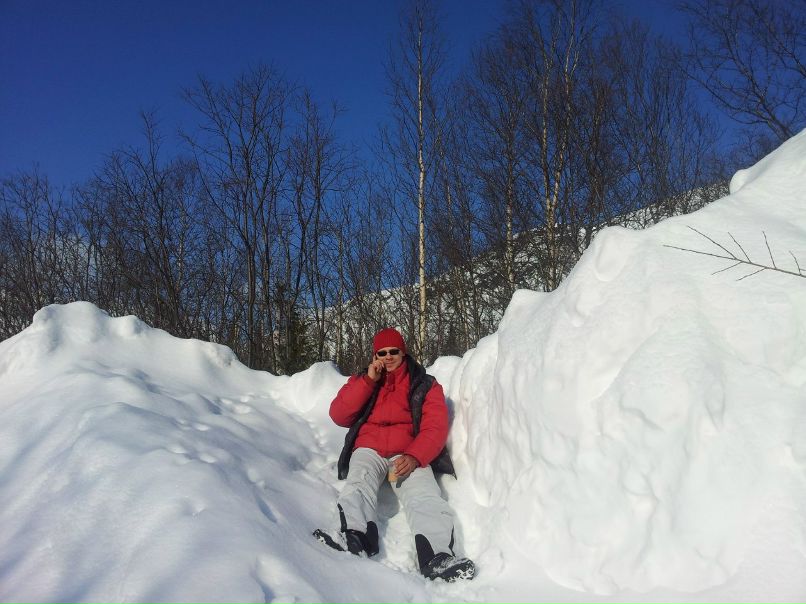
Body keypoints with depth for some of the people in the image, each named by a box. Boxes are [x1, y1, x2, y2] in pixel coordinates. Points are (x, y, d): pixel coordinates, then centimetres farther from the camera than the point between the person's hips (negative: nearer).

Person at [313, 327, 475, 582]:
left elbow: (435, 428, 0)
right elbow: (338, 415, 5)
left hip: (409, 454, -1)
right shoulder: (361, 381, 20)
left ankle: (437, 557, -53)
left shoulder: (426, 385, 13)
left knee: (425, 498, -31)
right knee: (358, 486, -33)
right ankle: (356, 538, -58)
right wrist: (369, 380, -3)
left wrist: (414, 457, -19)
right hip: (369, 450, 1)